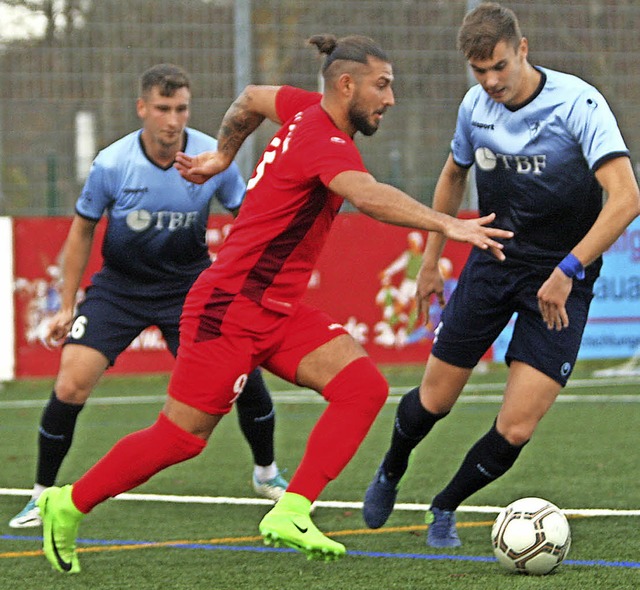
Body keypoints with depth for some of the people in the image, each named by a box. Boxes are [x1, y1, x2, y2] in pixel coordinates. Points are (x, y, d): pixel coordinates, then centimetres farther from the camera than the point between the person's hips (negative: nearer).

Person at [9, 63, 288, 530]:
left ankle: (267, 473, 15)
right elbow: (82, 230, -1)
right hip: (120, 286, -1)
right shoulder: (111, 164, -16)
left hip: (189, 284, 1)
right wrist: (67, 306, 0)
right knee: (71, 385, -16)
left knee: (244, 370, -12)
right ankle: (43, 495, 2)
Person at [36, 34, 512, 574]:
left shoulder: (308, 110, 6)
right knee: (181, 437, 1)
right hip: (231, 307, -9)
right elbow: (368, 196, -43)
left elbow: (252, 98, 27)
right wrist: (446, 225, -52)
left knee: (364, 386, -12)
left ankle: (290, 513, -16)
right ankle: (69, 505, 20)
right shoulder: (325, 143, -22)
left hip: (279, 310, 9)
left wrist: (223, 155, 41)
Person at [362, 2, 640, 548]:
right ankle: (391, 473, 41)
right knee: (435, 399, 8)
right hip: (493, 259, 4)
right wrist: (431, 260, 20)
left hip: (560, 279, -4)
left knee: (515, 430, -10)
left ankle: (446, 507, 17)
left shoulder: (577, 103, -21)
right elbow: (454, 175, 19)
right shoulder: (476, 106, -3)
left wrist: (566, 271, -32)